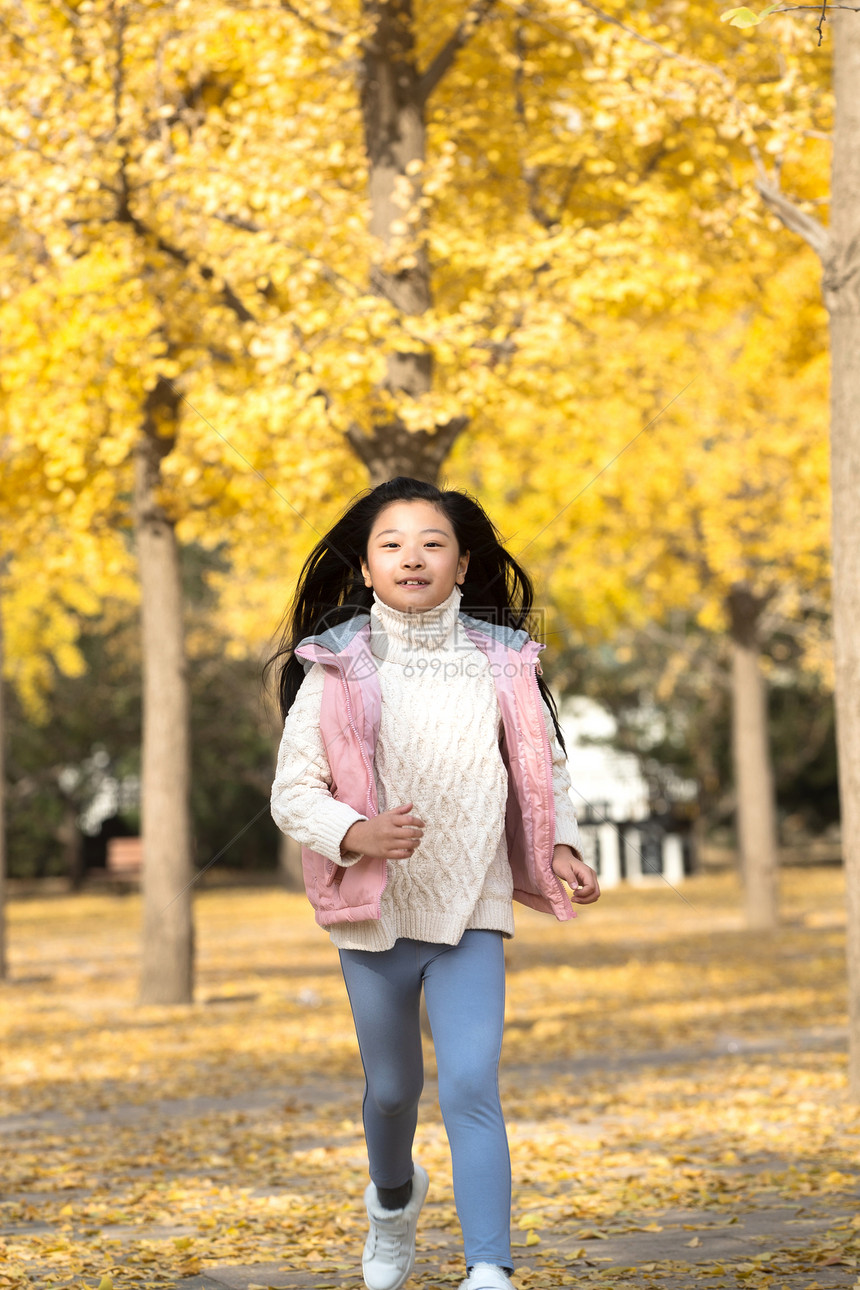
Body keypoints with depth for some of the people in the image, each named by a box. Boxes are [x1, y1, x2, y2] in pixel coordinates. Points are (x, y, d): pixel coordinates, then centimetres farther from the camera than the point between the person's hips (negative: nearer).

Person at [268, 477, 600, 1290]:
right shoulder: (337, 669, -5)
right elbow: (292, 793, -6)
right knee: (391, 1087, 18)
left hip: (472, 911, 0)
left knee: (471, 1087, -15)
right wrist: (354, 834, -25)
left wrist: (561, 848, -4)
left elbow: (545, 770, 12)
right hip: (376, 912, 1)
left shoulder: (501, 663, 0)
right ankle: (393, 1200, 48)